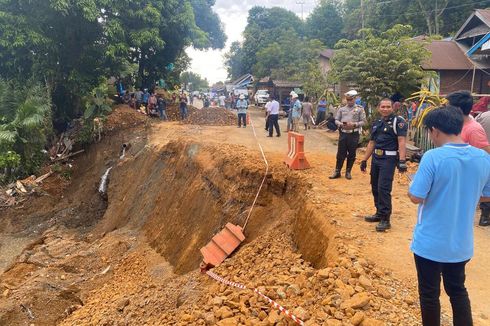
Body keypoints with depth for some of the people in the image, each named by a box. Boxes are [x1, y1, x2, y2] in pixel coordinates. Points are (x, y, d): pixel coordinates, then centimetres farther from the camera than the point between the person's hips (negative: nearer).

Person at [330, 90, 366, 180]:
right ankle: (337, 172, 13)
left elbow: (363, 121, -2)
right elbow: (336, 120, 9)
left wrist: (354, 124, -17)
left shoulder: (360, 109, 1)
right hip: (343, 134, 2)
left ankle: (348, 172, 18)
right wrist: (341, 124, -12)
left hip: (354, 134, -2)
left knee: (351, 154, 6)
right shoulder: (341, 109, 9)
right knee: (340, 153, 4)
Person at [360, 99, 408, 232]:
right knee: (375, 187, 12)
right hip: (376, 158, 8)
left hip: (389, 159, -8)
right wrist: (364, 160, 19)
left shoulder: (398, 121, -6)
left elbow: (401, 141, -15)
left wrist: (402, 161, -25)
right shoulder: (376, 123, 16)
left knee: (383, 188, -11)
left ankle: (385, 219, -4)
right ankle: (379, 213, 27)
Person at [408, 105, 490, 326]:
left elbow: (416, 197, -20)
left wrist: (412, 184, -1)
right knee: (458, 290, 24)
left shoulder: (433, 157, -22)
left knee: (429, 293, 13)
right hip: (461, 242, 5)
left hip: (430, 242, -5)